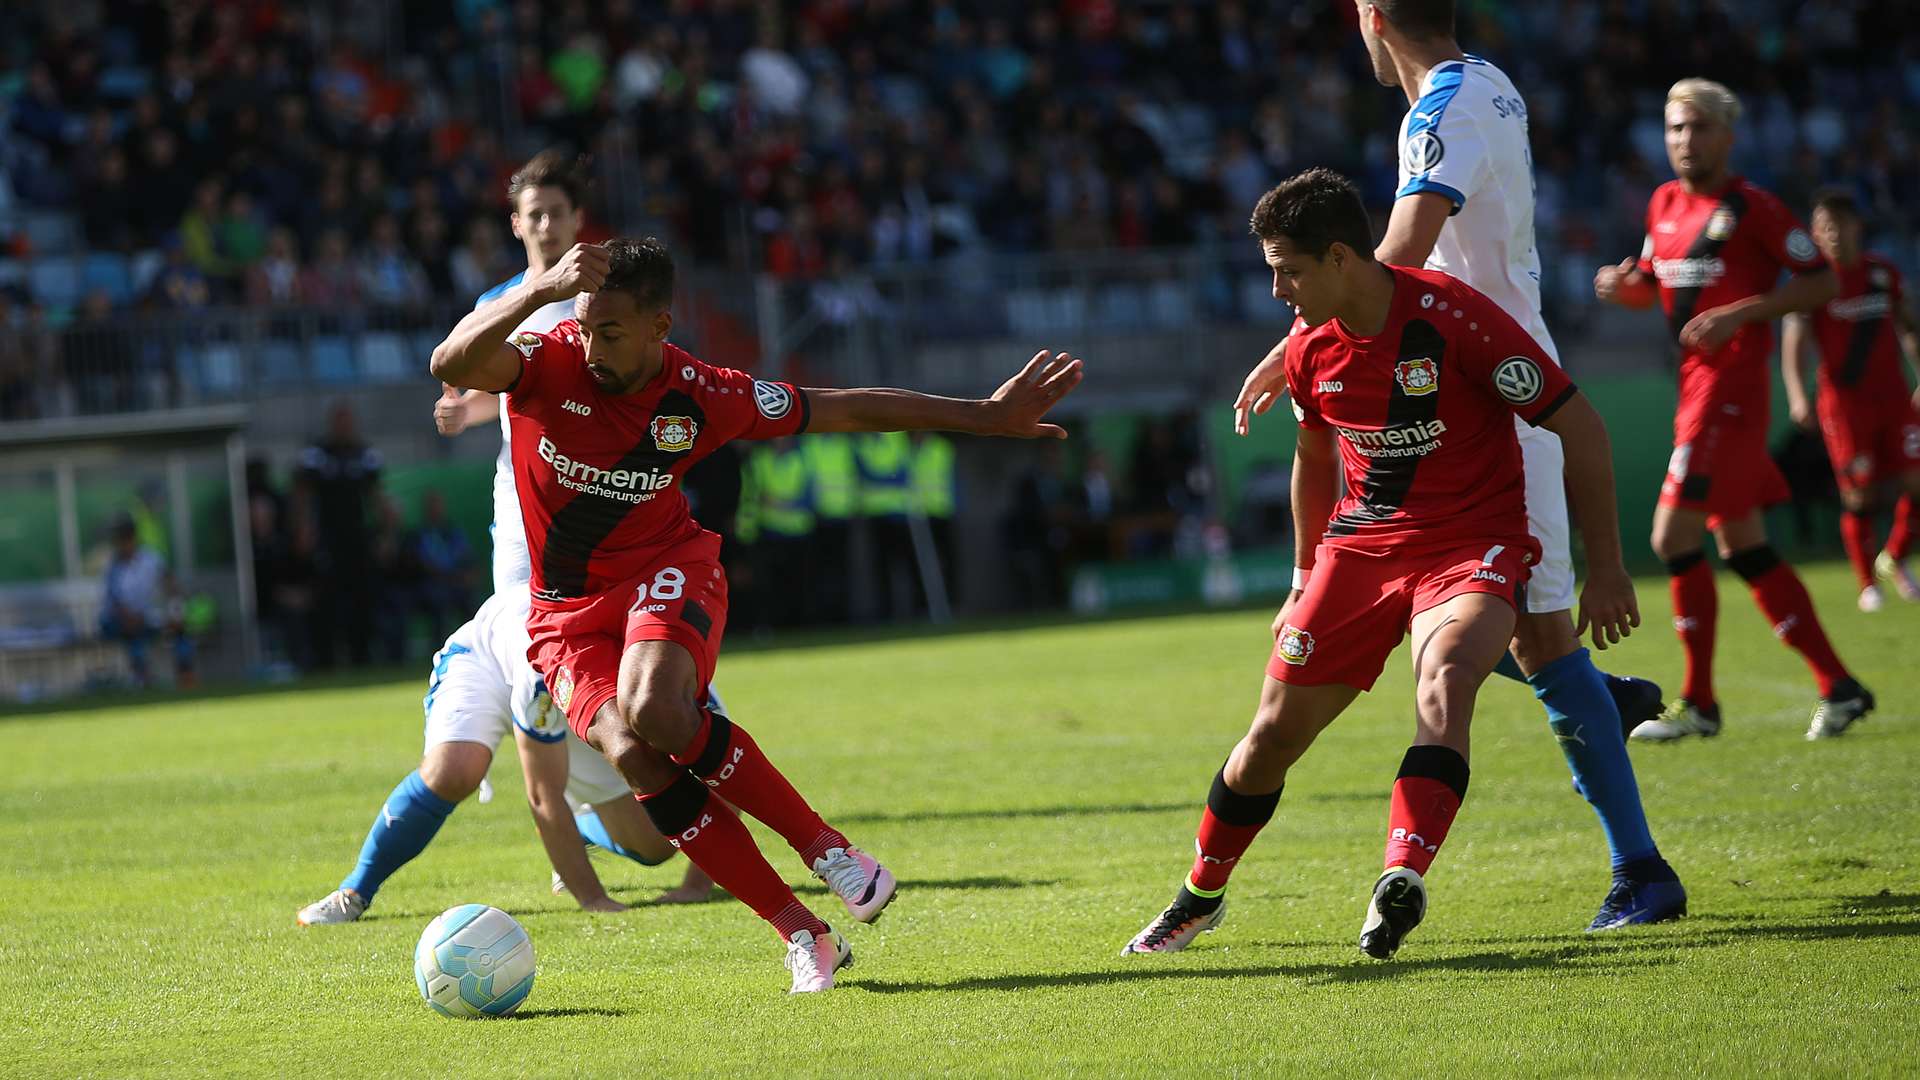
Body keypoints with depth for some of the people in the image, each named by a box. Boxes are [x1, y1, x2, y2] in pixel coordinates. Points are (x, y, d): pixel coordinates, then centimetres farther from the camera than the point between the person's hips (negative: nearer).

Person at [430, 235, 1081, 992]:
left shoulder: (702, 397, -12)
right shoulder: (552, 363, -16)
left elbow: (845, 411, 0)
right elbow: (452, 366, -37)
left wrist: (986, 416, 2)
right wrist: (540, 289, -52)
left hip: (666, 570, -1)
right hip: (567, 612, 1)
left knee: (653, 710, -33)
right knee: (632, 755, -22)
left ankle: (822, 845, -16)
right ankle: (801, 936, -15)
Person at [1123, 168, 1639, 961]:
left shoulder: (1451, 317, -20)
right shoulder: (1311, 346, -1)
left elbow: (1578, 425, -14)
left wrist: (1605, 568, -13)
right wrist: (1305, 584, 27)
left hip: (1473, 543, -5)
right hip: (1361, 543, 5)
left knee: (1444, 683, -35)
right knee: (1275, 731, 4)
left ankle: (1403, 881, -47)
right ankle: (1200, 898, 26)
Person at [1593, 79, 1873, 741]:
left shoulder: (1750, 208, -9)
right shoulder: (1665, 205, 14)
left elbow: (1823, 284, -9)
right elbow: (1651, 287, 26)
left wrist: (1740, 312, -19)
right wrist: (1622, 286, 3)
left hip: (1731, 383, -9)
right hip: (1696, 383, 9)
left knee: (1674, 535, -12)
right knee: (1744, 548, 10)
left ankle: (1698, 704, -4)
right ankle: (1838, 687, 15)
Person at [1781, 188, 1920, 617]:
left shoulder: (1884, 273, 7)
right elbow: (1793, 342, -15)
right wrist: (1797, 396, -29)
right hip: (1843, 400, -3)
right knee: (1860, 494, -3)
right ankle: (1868, 584, 13)